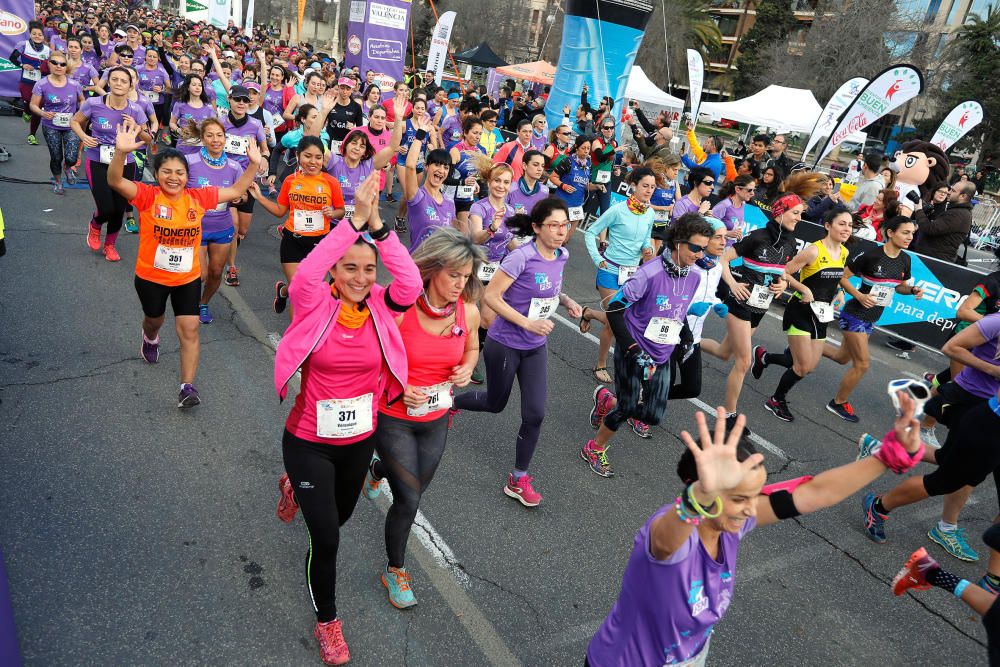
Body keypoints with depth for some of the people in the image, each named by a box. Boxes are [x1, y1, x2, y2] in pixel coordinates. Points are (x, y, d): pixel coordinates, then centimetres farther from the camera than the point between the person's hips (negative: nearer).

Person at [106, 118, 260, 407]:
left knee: (190, 329, -7)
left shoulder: (198, 197, -7)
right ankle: (150, 339, 63)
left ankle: (187, 386, -2)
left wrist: (253, 165, -8)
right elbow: (115, 181, -34)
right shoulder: (148, 196, -16)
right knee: (154, 320, 25)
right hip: (151, 277, -1)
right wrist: (121, 151, -52)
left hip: (188, 278, 1)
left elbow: (235, 191, 4)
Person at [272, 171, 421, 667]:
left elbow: (411, 283, -31)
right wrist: (355, 221, -44)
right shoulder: (315, 305, -17)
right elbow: (306, 274, -38)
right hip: (309, 440, -4)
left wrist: (378, 226, -37)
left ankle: (296, 490, 64)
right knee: (326, 538, -3)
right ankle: (326, 621, 27)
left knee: (339, 516, 28)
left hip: (360, 439, 4)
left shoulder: (381, 307, -11)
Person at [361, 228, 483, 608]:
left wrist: (467, 368, -10)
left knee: (417, 487, 25)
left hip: (436, 419, 5)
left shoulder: (469, 312, -11)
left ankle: (378, 470, 61)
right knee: (409, 500, -1)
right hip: (394, 417, -5)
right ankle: (395, 571, 27)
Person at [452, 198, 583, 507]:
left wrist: (567, 301, -2)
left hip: (536, 348, 6)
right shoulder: (522, 257, -24)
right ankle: (448, 402, 48)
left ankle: (518, 480, 18)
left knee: (535, 414, 1)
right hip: (504, 345, -5)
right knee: (496, 404, 16)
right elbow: (491, 296, -22)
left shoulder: (562, 255, -2)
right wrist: (528, 323, -27)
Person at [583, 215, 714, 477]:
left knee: (653, 416, 4)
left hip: (661, 357, 6)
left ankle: (607, 399, 33)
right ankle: (594, 450, 27)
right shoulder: (650, 273, -23)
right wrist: (634, 350, -23)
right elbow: (614, 308, -20)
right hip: (633, 353, -6)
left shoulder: (694, 277, -2)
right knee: (628, 409, -1)